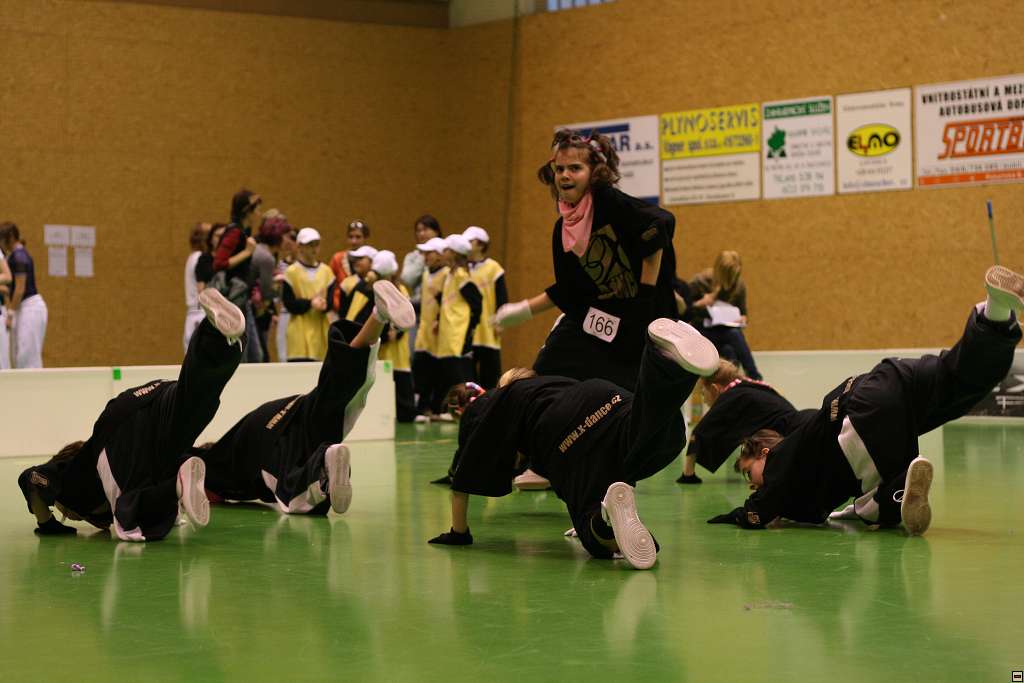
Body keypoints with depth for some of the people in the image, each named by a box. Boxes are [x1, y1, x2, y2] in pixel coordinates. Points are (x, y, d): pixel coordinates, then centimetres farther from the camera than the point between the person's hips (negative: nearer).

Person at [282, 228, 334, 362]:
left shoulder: (326, 271, 9)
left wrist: (324, 304, -18)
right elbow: (289, 303, -7)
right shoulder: (291, 272, -2)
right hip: (300, 330, -4)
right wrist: (310, 303, -21)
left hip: (322, 329, 4)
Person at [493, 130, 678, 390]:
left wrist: (646, 293, -23)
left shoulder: (609, 202, -14)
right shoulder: (562, 229, 8)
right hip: (593, 320, 7)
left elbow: (661, 223, -27)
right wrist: (524, 310, 20)